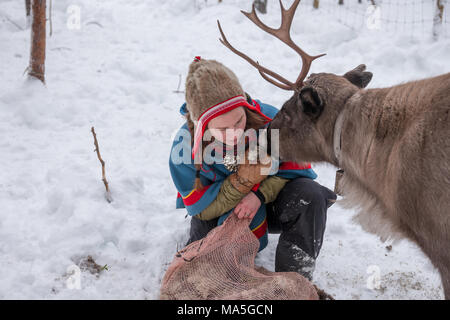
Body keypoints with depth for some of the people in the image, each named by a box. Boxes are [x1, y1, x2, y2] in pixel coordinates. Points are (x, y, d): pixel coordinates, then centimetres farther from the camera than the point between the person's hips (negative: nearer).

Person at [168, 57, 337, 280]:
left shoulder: (269, 119, -26)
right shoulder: (184, 146, -27)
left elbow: (297, 166, -12)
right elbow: (200, 209, -20)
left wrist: (260, 194, -29)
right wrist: (243, 180, -34)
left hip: (267, 203, 0)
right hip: (219, 213, 0)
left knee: (309, 194, -28)